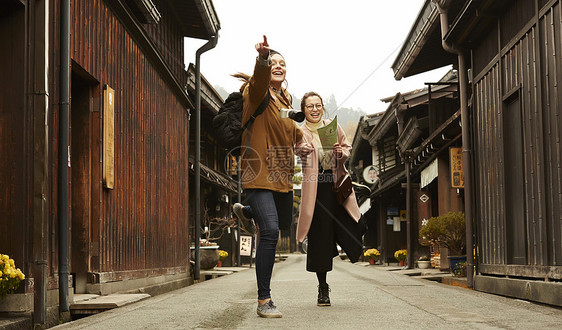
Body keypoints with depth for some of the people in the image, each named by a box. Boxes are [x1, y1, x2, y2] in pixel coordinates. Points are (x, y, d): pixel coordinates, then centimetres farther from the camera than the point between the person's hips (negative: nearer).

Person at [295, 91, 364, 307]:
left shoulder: (333, 126, 8)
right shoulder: (301, 132, -3)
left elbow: (347, 148, 17)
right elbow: (300, 149, -23)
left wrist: (341, 152, -6)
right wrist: (303, 149, -47)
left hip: (337, 184, 3)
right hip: (316, 188, -3)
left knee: (354, 228, -7)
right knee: (319, 237, 0)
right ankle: (322, 287, 13)